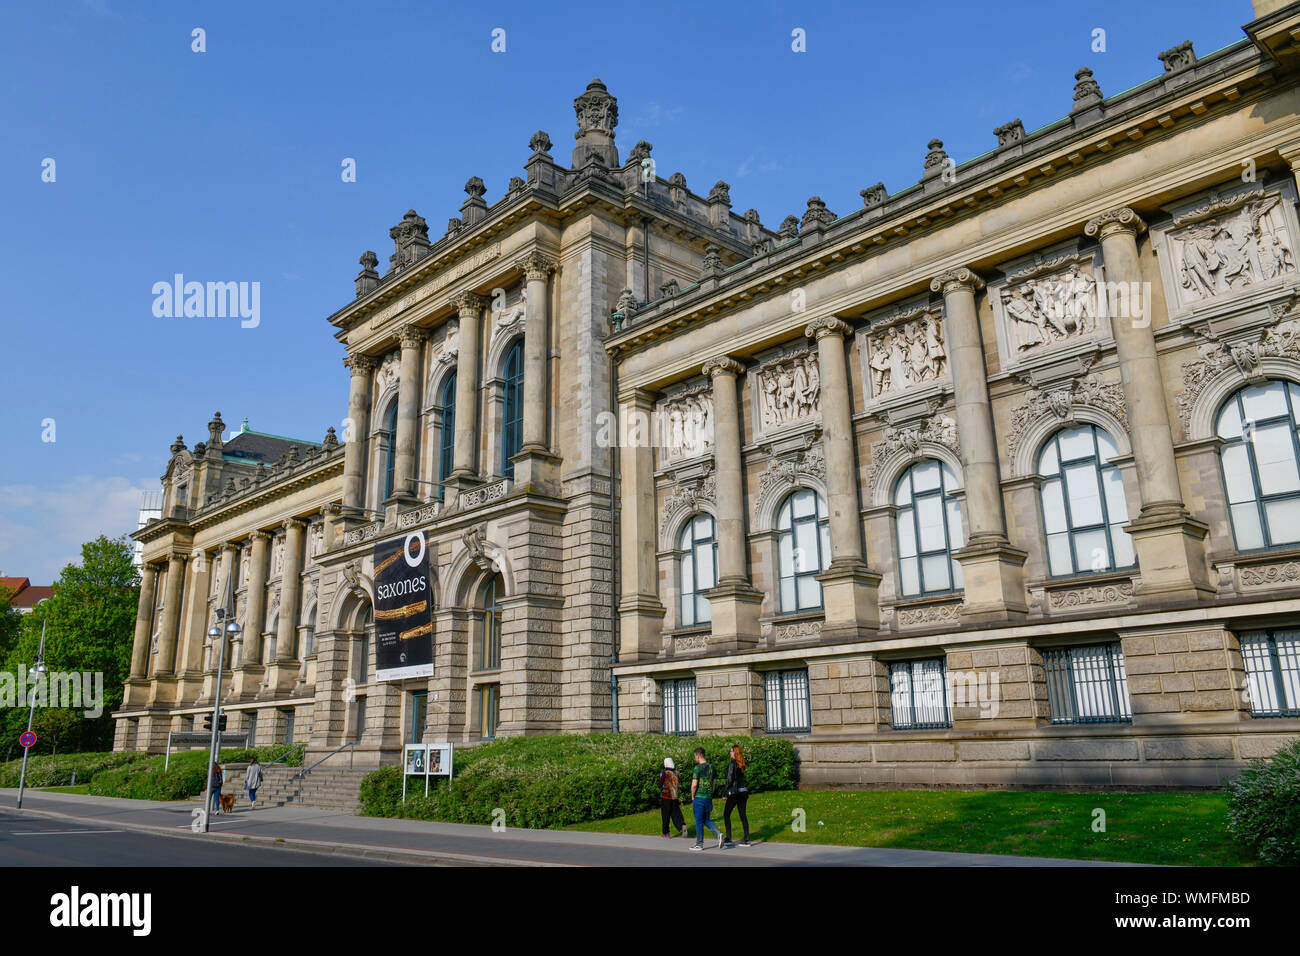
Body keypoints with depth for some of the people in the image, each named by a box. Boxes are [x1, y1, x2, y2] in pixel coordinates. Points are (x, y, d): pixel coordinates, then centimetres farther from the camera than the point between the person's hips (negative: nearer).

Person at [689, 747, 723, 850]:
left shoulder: (698, 767, -14)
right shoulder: (712, 767, 8)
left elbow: (694, 784, -17)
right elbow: (713, 784, 13)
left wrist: (692, 797, -3)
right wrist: (710, 796, 18)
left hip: (699, 797, -7)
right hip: (708, 798, 7)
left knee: (699, 821, 3)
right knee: (706, 820, 16)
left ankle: (699, 844, 10)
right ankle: (718, 834, -6)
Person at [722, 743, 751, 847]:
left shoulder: (732, 764, -12)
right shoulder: (741, 764, 10)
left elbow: (730, 779, -15)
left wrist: (725, 792, -7)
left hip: (734, 792, -7)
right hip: (743, 791, 7)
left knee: (726, 814, 4)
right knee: (743, 815, 9)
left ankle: (729, 839, 2)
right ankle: (746, 840, 8)